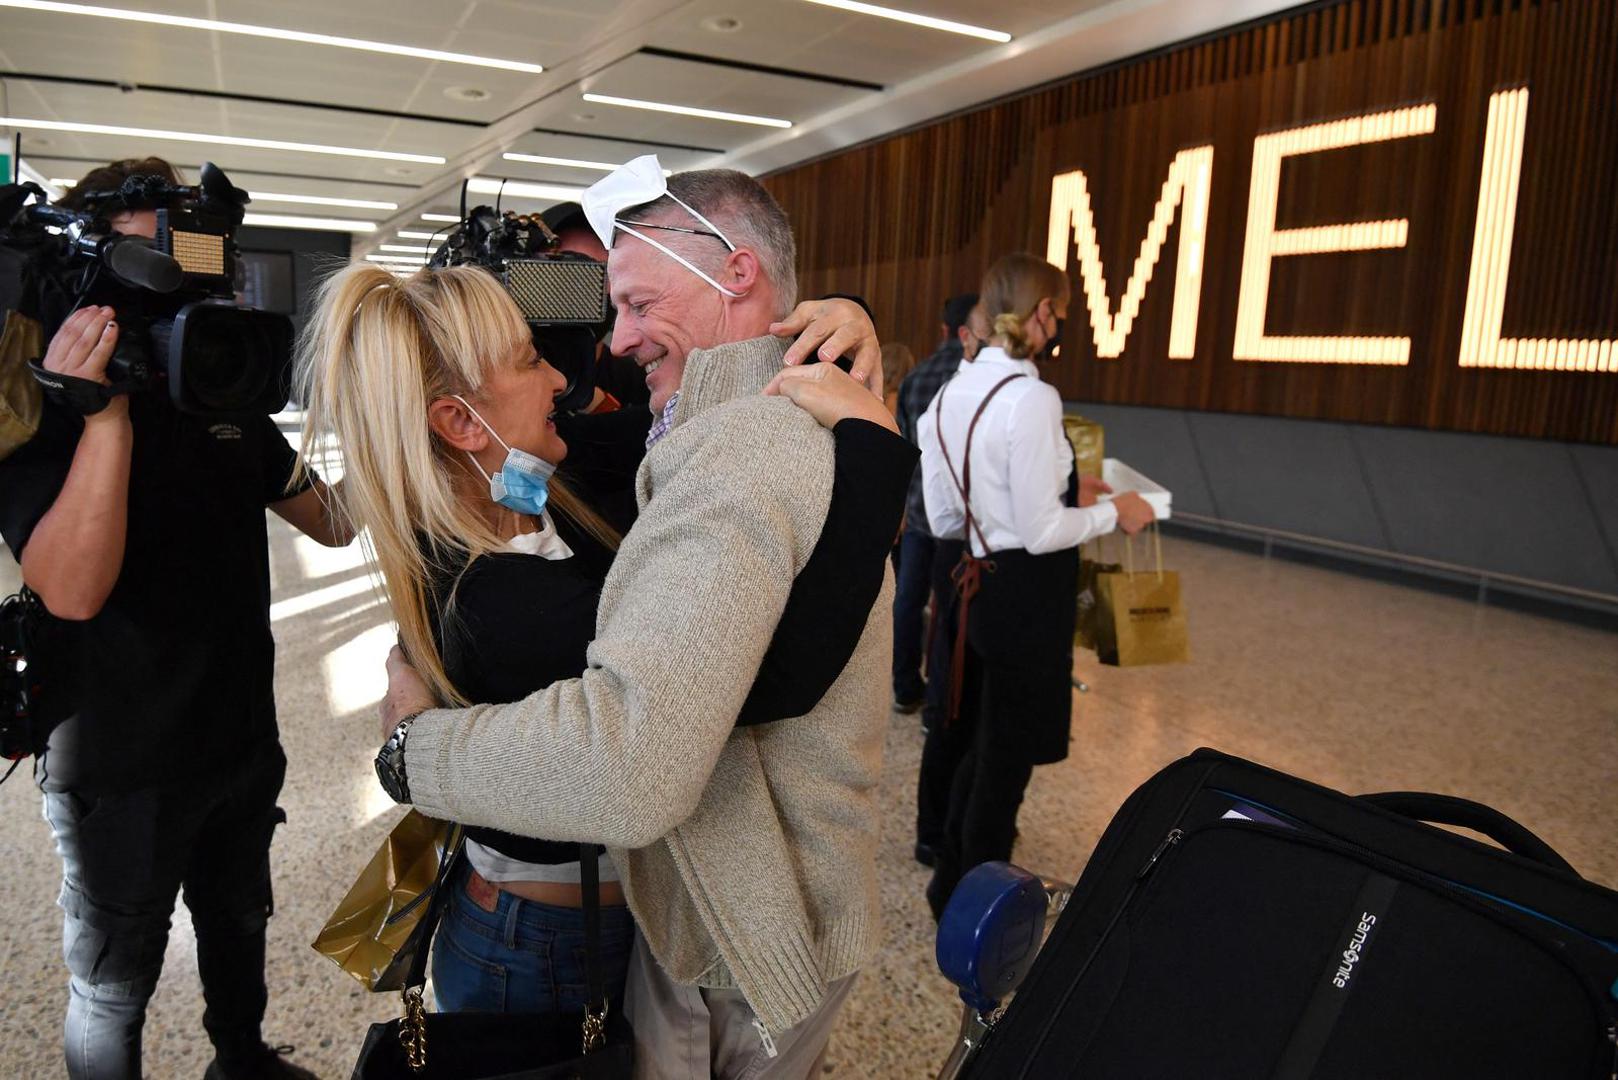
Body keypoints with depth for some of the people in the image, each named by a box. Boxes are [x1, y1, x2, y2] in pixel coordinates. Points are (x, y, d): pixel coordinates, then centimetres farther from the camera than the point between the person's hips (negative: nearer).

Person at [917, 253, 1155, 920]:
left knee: (983, 744, 24)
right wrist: (1112, 513, -3)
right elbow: (1042, 532, -21)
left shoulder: (948, 396, 6)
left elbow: (943, 520, 10)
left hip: (981, 584, 8)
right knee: (1008, 758, 10)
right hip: (1029, 596, -8)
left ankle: (953, 883, 41)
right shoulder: (1031, 397, -20)